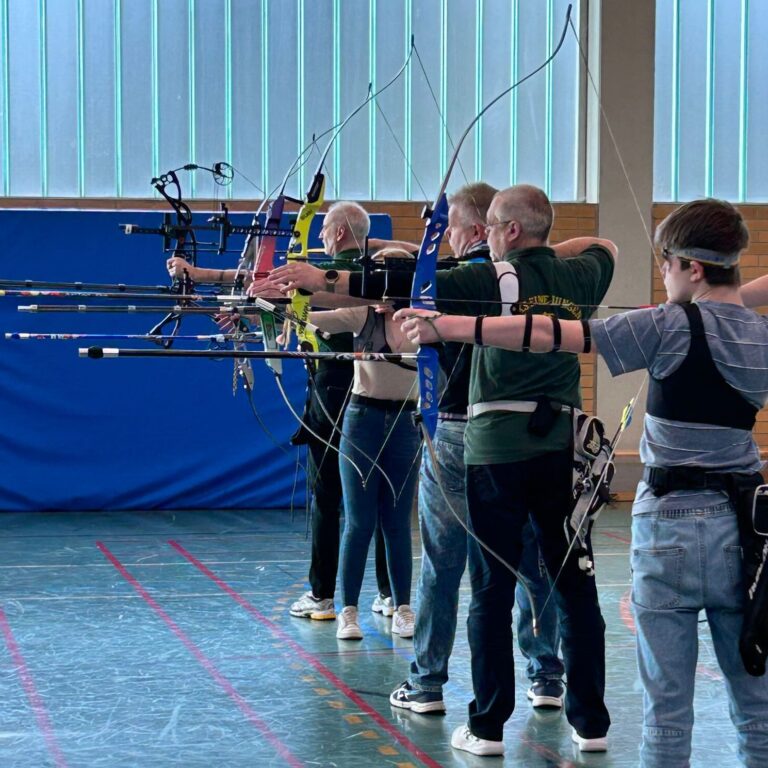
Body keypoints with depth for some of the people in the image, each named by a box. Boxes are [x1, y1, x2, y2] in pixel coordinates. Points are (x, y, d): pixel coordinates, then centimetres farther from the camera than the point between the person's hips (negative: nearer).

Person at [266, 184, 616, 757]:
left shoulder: (495, 278, -5)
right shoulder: (577, 278, 10)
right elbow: (605, 248, 34)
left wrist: (325, 279, -17)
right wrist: (546, 252, 28)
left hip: (497, 446, -4)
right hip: (563, 445, 4)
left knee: (492, 590, 1)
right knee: (575, 586, 8)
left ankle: (488, 727, 3)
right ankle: (592, 723, 12)